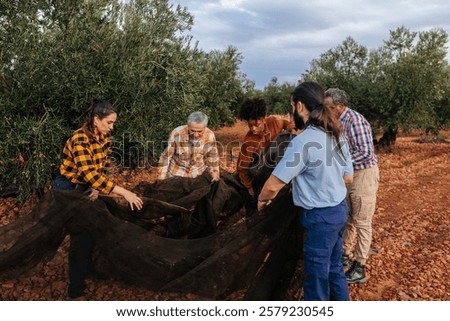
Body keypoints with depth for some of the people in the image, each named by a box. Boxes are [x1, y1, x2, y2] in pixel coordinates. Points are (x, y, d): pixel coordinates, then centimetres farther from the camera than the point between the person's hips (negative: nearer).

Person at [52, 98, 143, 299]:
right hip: (68, 189, -7)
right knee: (80, 235, -2)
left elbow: (103, 166, 3)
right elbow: (90, 175, -40)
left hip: (85, 187, 7)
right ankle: (76, 288, 14)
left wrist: (97, 188, -13)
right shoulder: (80, 140, -32)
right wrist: (124, 193, -42)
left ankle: (87, 269, 39)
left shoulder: (104, 137, -7)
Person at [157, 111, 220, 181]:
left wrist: (215, 175, 1)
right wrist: (161, 179, -11)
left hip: (198, 174, 2)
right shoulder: (176, 134, -27)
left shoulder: (210, 135, -20)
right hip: (177, 174, -1)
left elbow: (212, 157, -3)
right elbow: (166, 156, -15)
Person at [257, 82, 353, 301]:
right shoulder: (337, 136, 2)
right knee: (334, 267, 24)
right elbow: (348, 177, 12)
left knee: (317, 275, 9)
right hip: (339, 209, 9)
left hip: (320, 216, -8)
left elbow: (273, 186, -21)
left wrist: (262, 199, -1)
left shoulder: (302, 141, -24)